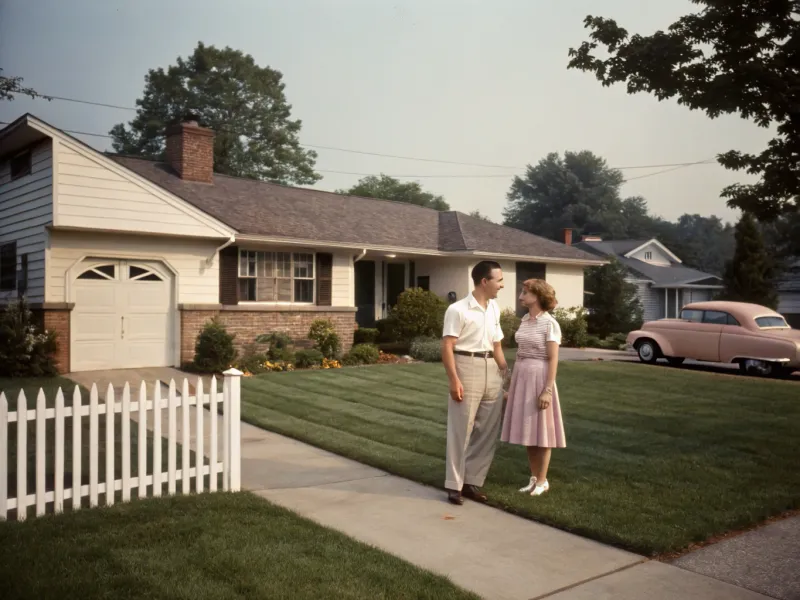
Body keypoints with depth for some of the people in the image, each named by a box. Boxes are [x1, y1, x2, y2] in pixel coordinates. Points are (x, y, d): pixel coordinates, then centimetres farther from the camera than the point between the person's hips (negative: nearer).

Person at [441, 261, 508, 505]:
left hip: (492, 371, 7)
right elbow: (447, 347, -13)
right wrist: (454, 380, -20)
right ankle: (454, 485, 10)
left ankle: (473, 482, 21)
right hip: (467, 368, -7)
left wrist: (506, 373, 17)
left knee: (488, 431, 10)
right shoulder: (458, 309, -10)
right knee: (461, 430, 0)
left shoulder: (494, 309, 12)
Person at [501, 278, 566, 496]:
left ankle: (542, 481, 14)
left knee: (540, 430, 2)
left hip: (538, 377, -7)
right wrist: (512, 381, 13)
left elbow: (553, 360, -14)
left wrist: (547, 390, -18)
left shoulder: (550, 323, -11)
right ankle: (533, 478, 22)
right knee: (527, 430, 11)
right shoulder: (524, 320, 10)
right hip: (521, 376, 7)